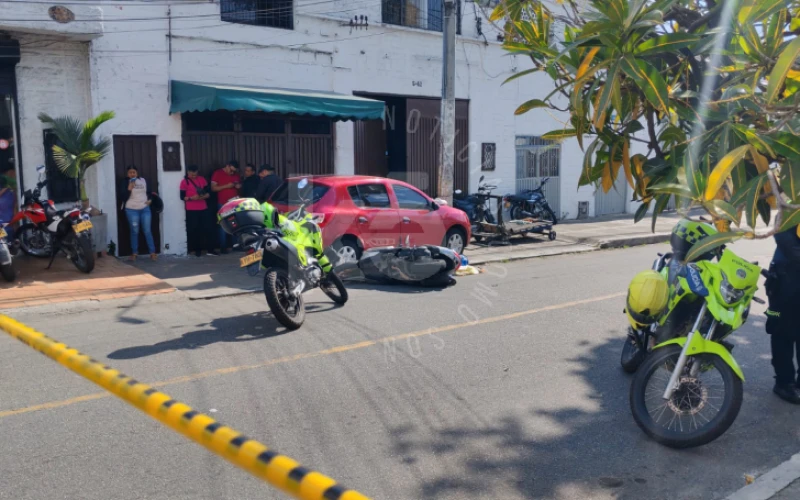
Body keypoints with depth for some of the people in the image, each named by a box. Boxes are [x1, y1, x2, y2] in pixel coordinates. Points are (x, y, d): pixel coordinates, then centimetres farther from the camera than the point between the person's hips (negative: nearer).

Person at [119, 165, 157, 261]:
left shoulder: (143, 180, 8)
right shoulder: (125, 182, -3)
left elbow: (148, 191, 22)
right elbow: (124, 197, -10)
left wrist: (149, 199, 4)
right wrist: (129, 188, -22)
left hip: (145, 209, 2)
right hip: (131, 210, -2)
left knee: (147, 231, 2)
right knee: (134, 232, 2)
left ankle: (152, 252, 5)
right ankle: (134, 253, 12)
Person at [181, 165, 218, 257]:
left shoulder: (202, 179, 10)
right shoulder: (184, 182, -1)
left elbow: (208, 193, 9)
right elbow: (182, 197, -3)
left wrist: (203, 196, -12)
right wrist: (191, 198, -20)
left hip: (203, 209, 3)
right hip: (191, 210, -3)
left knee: (206, 228, 2)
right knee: (193, 230, 0)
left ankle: (210, 249, 5)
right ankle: (197, 250, 10)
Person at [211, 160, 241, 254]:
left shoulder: (236, 175, 12)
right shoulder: (217, 174, -2)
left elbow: (240, 185, 24)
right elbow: (213, 188, -8)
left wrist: (239, 186, -1)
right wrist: (226, 186, -18)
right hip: (223, 204, -4)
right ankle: (223, 247, 0)